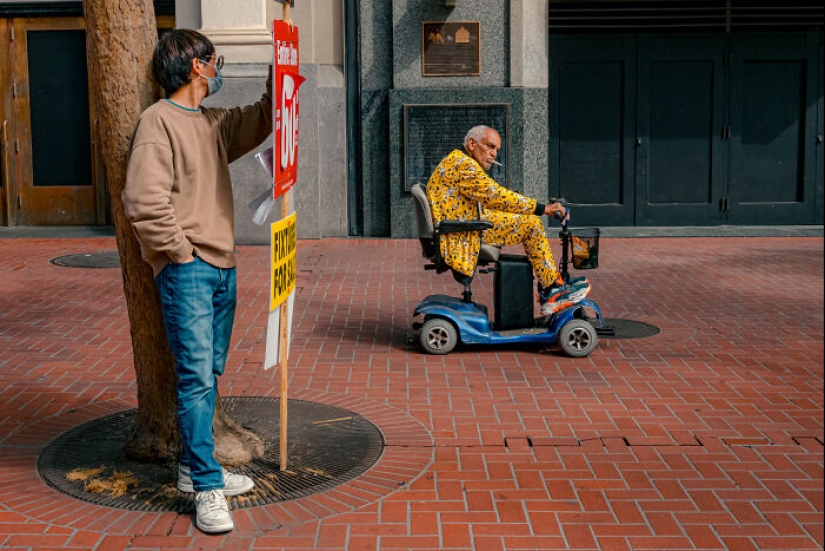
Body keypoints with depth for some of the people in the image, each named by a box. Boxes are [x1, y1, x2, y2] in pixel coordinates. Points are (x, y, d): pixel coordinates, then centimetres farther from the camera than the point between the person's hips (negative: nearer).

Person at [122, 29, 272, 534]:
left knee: (210, 374, 13)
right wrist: (180, 253, -14)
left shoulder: (214, 122, 15)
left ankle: (194, 468, 23)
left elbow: (260, 122, 28)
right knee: (197, 376, -10)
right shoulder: (159, 120, -10)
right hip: (187, 270, -9)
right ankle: (207, 487, -6)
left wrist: (278, 80, 12)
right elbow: (144, 199, -19)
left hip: (223, 266, 9)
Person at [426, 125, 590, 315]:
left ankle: (548, 291, 11)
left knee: (529, 219, 13)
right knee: (530, 223, -11)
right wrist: (542, 208, -14)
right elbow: (496, 196, -19)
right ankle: (553, 292, -3)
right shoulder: (462, 164, -13)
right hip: (459, 239, -11)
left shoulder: (459, 161, 21)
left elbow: (490, 200, 20)